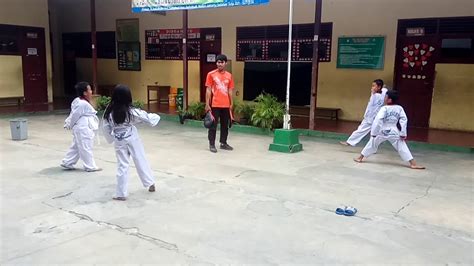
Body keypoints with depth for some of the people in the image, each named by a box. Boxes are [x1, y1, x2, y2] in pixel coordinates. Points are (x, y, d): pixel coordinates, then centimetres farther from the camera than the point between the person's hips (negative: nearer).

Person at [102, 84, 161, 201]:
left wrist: (111, 138, 16)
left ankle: (121, 194, 11)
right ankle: (150, 183, 28)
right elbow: (146, 117, -4)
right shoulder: (131, 111, -15)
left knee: (122, 166, 7)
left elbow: (105, 127, -1)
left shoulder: (109, 111, -10)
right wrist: (156, 117, 16)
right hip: (132, 139, -1)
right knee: (141, 161, 15)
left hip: (119, 141, 1)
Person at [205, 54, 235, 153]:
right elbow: (208, 90, -4)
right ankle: (212, 145, 8)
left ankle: (223, 143, 24)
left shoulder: (229, 76, 8)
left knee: (225, 125, 12)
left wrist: (231, 104, 9)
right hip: (215, 104, -4)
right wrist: (207, 104, -9)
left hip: (226, 105, 4)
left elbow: (230, 91, 13)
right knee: (213, 125, 0)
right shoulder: (211, 74, -2)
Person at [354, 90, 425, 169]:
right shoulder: (400, 108, -2)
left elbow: (378, 120, -20)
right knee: (402, 148, 7)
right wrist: (403, 133, -1)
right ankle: (413, 164, 3)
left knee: (372, 145, 14)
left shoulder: (384, 108, -14)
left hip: (382, 132, -2)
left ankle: (360, 158, 25)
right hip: (394, 132, 2)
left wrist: (374, 132, -15)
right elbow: (404, 120, -4)